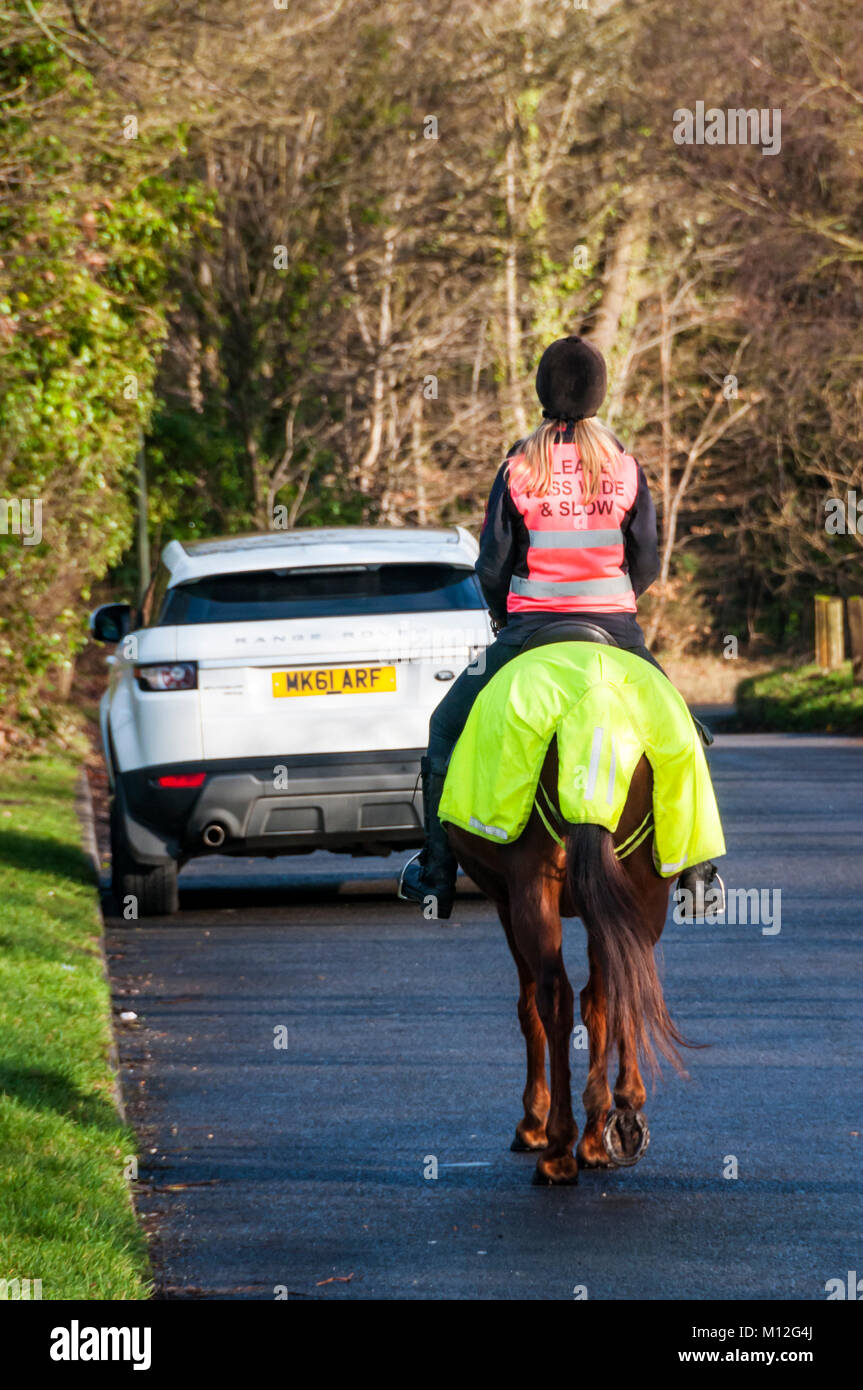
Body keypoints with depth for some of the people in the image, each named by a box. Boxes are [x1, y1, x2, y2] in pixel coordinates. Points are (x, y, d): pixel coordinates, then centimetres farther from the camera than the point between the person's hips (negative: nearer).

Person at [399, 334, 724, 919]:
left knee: (447, 729, 16)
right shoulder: (626, 467, 0)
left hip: (531, 627, -1)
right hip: (617, 629, 1)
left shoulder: (520, 467, -5)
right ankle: (695, 867, 15)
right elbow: (647, 564, 4)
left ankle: (437, 875, 12)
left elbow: (492, 568, -3)